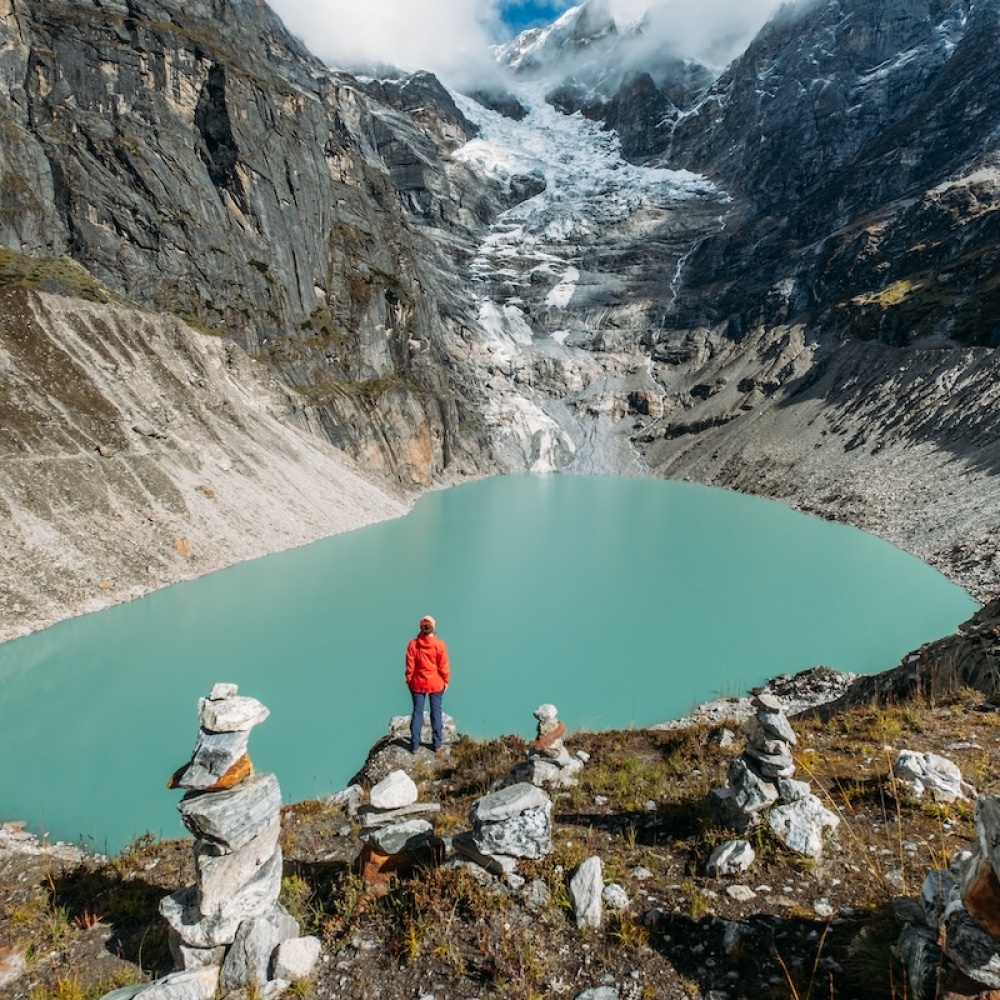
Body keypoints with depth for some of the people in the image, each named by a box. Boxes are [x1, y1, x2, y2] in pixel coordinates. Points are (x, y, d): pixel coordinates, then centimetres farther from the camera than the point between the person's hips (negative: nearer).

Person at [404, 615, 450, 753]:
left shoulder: (412, 644, -12)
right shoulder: (439, 644, -14)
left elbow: (410, 665, -6)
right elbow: (443, 666, -8)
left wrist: (409, 680, 8)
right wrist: (446, 681, 6)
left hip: (417, 683, 1)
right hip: (436, 684, -1)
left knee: (417, 712, 11)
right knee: (436, 712, 12)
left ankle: (415, 745, 16)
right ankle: (438, 743, 20)